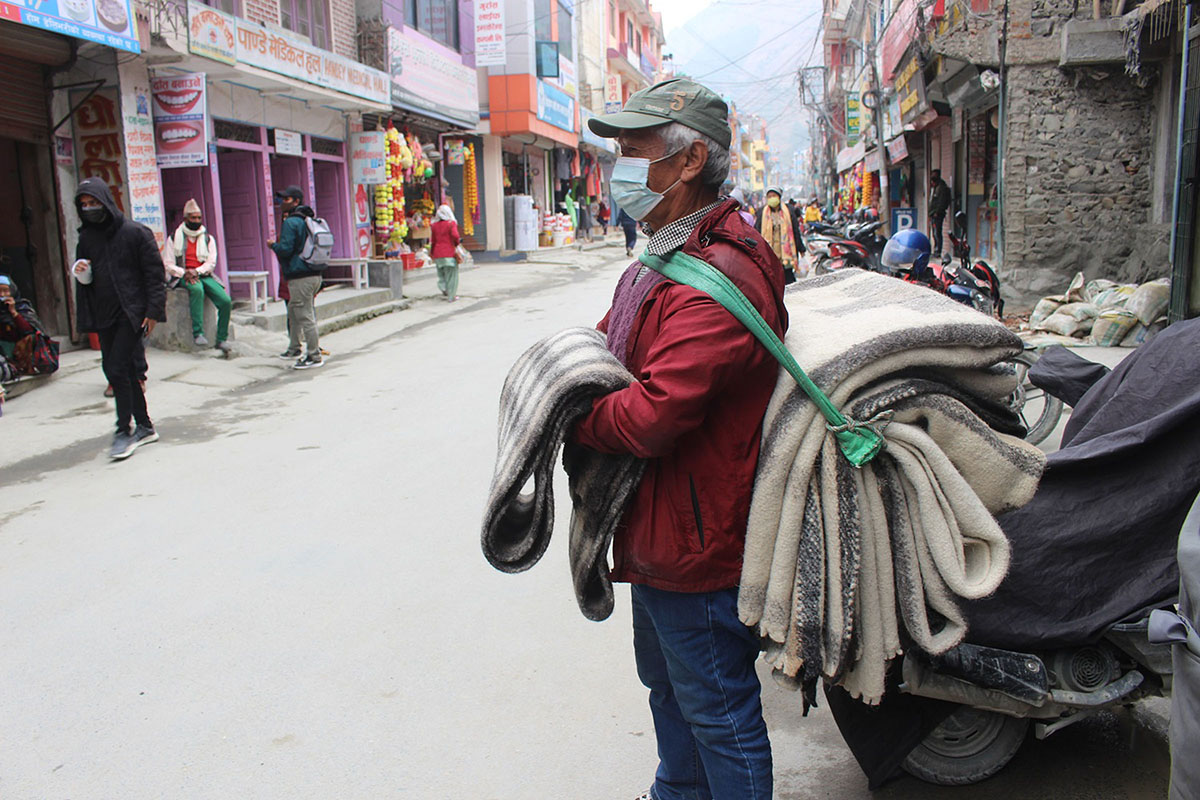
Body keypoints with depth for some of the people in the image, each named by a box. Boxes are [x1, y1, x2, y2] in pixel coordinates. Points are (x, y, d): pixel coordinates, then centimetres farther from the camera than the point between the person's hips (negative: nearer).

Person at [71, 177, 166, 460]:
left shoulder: (135, 232, -6)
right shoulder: (86, 237, 12)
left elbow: (154, 273, -7)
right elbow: (84, 277, 21)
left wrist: (152, 311, -12)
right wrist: (80, 271, -4)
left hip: (131, 313, -7)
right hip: (103, 315, 7)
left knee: (117, 369, -12)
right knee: (118, 371, 9)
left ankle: (124, 432, -2)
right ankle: (144, 426, 20)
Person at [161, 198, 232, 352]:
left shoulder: (208, 238, 13)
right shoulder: (174, 238, 6)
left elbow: (211, 262, 3)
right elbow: (168, 264, 2)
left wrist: (197, 271, -16)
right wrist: (184, 273, -16)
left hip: (204, 275, 3)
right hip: (183, 277, -3)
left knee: (226, 301, -21)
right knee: (197, 289, -39)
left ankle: (221, 339, -9)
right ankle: (198, 333, -40)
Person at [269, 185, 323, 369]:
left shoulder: (290, 223, -13)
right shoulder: (308, 220, 16)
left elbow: (285, 249, -18)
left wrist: (273, 245, 2)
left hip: (300, 277, -10)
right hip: (314, 274, 10)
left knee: (305, 316, -5)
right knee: (293, 311, 23)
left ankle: (314, 357, -1)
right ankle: (294, 348, 33)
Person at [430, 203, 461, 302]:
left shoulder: (434, 225, 7)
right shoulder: (451, 223, -6)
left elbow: (433, 241, 11)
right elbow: (455, 235, -21)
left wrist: (432, 253, 21)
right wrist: (457, 243, -1)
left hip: (437, 253, 4)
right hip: (449, 253, -4)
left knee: (441, 274, 19)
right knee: (451, 275, 3)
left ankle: (444, 289, -2)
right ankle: (451, 296, 4)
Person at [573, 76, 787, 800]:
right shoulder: (657, 265, 10)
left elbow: (652, 416, -32)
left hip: (698, 548, -11)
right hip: (658, 536, 11)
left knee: (719, 712, 9)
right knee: (668, 688, 28)